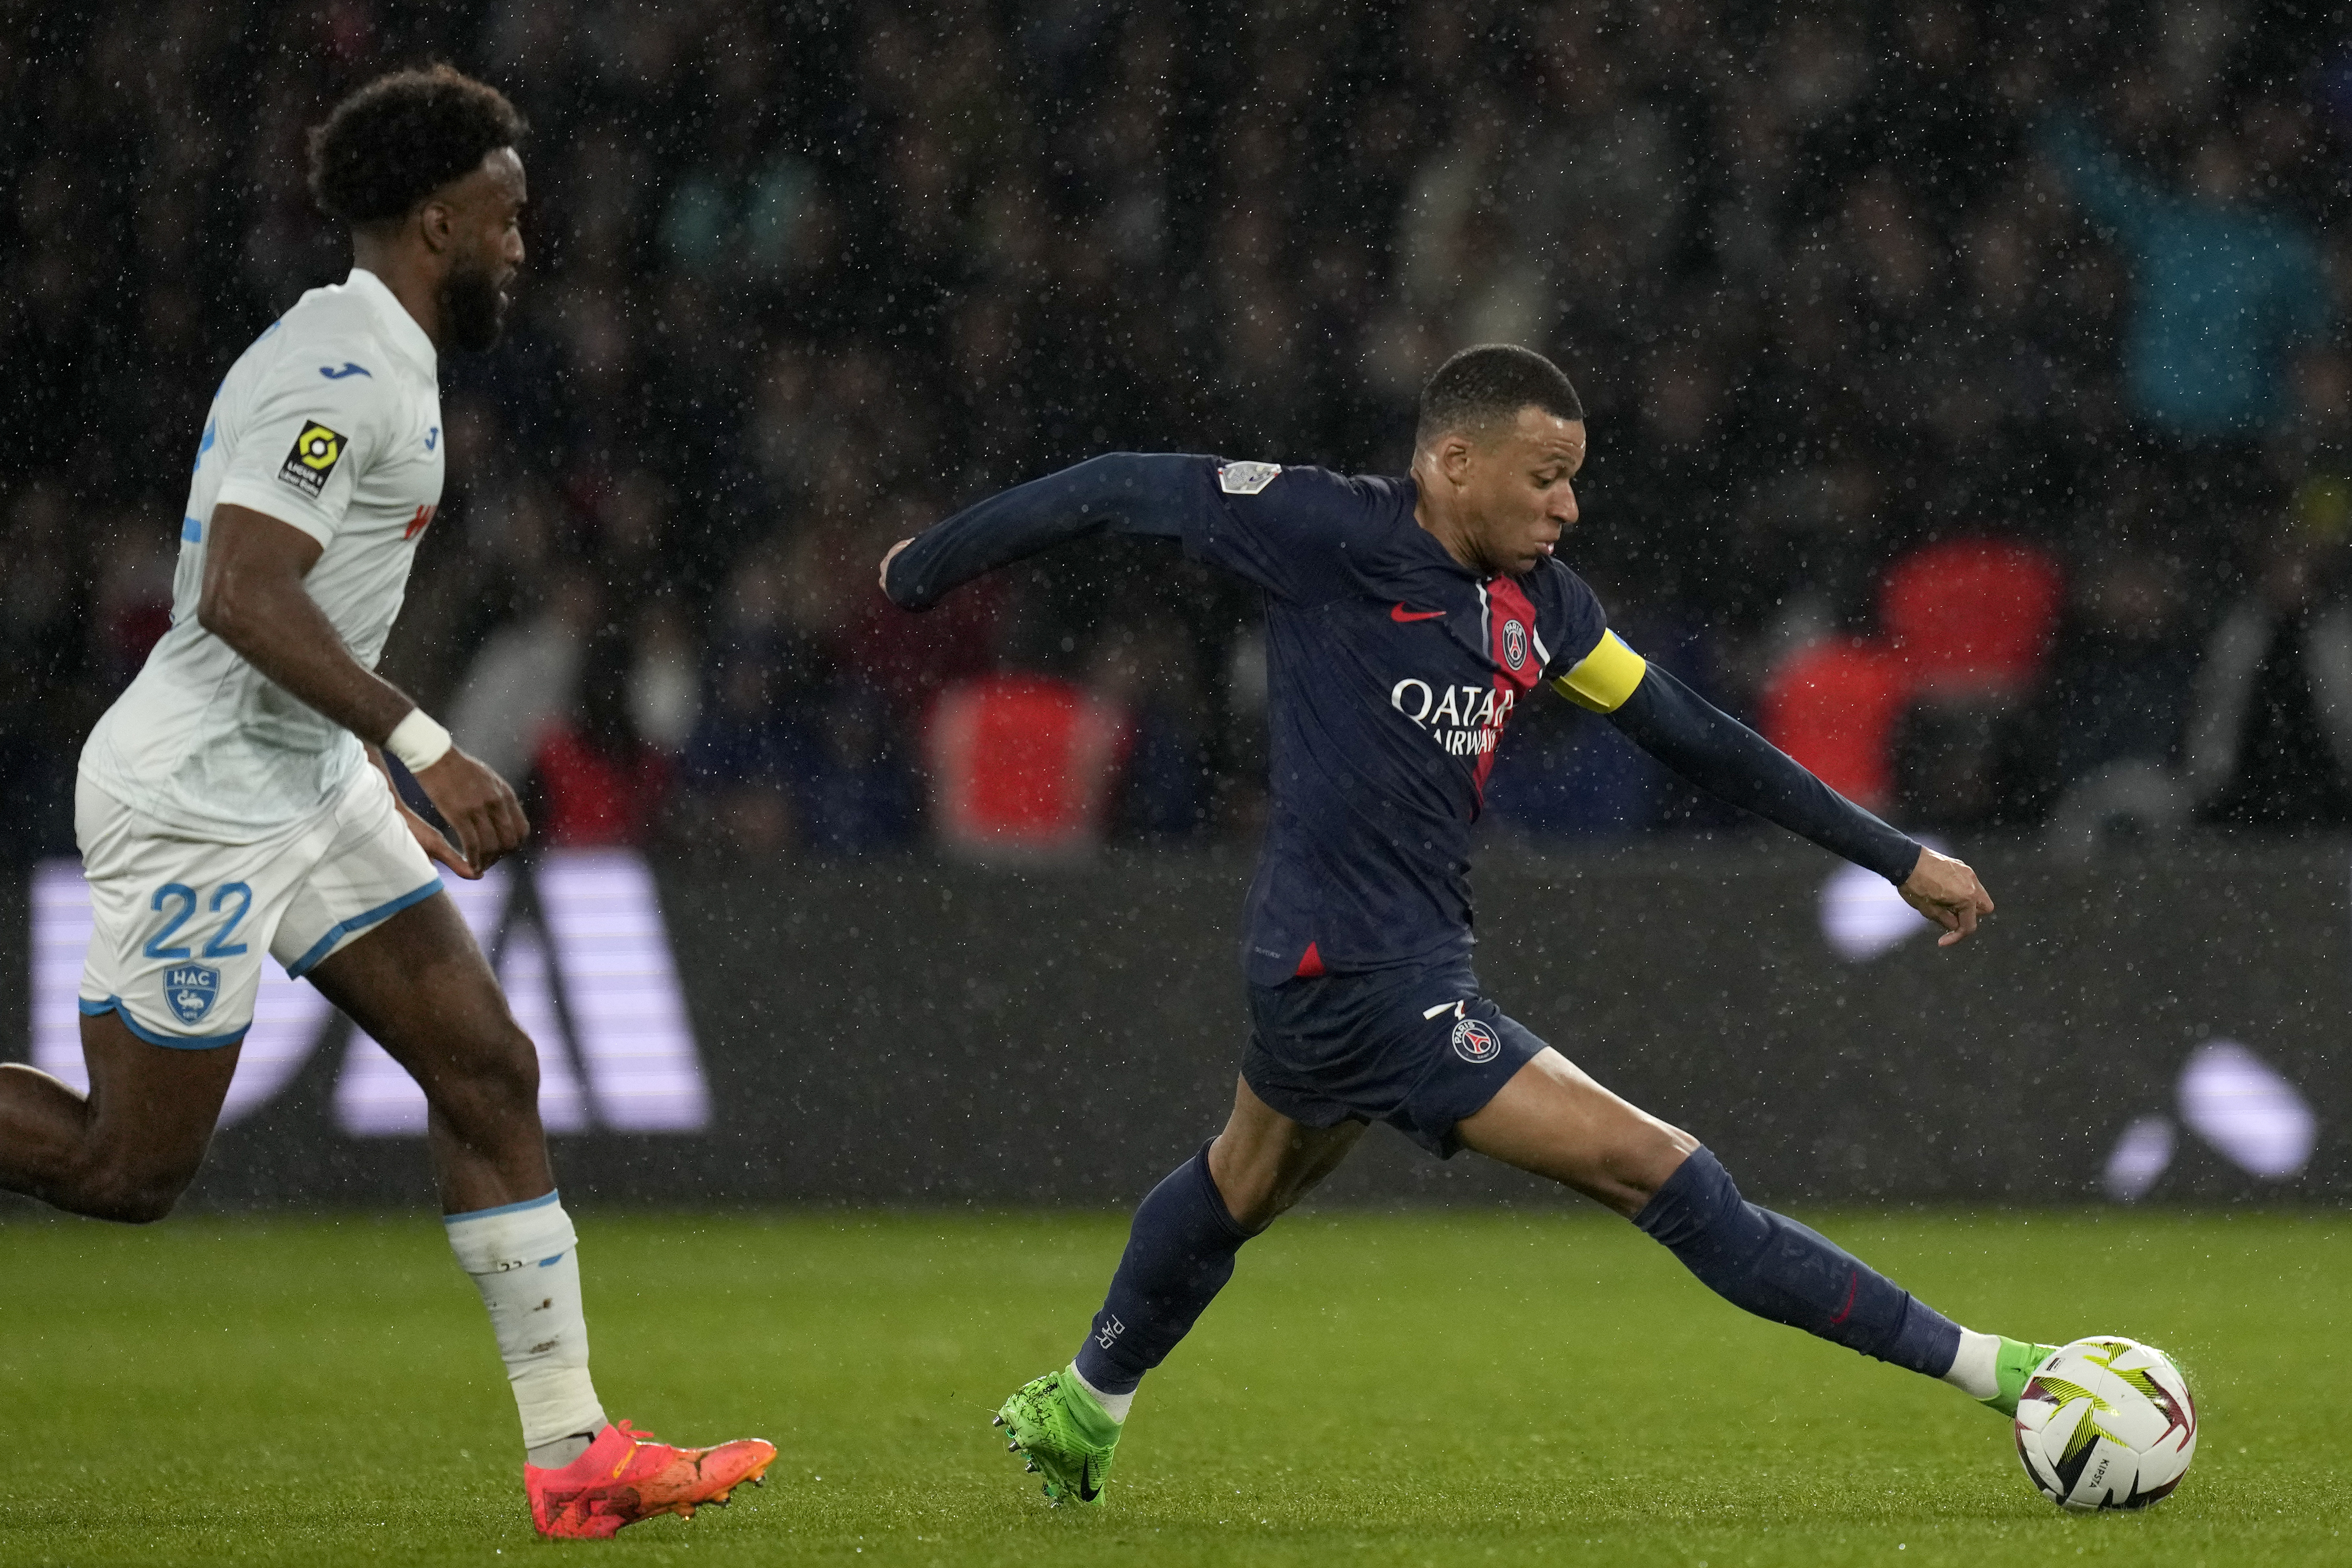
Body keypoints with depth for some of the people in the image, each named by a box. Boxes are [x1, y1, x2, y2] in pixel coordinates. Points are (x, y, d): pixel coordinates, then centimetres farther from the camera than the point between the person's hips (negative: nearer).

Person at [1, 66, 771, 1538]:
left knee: (492, 1072, 2)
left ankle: (572, 1450, 2)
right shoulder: (337, 372, -19)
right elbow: (241, 596, -29)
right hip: (196, 807, -10)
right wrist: (424, 746, -31)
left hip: (307, 791, 10)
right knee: (128, 1169, -4)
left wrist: (390, 785, 24)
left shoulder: (379, 364, 14)